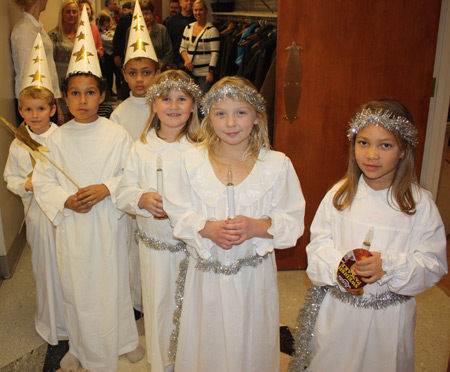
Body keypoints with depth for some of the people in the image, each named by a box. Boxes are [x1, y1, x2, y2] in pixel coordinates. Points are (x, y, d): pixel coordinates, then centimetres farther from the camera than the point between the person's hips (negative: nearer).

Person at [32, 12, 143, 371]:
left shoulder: (117, 134, -6)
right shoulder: (57, 140, -1)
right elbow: (42, 181, 2)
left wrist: (105, 188, -18)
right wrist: (66, 200, -14)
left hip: (109, 221, -1)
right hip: (72, 224, 2)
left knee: (114, 280, 10)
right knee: (76, 287, 11)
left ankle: (124, 340, 35)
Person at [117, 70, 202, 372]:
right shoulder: (142, 148, 3)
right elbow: (125, 191, 3)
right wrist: (143, 199, -17)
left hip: (191, 245, -3)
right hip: (154, 244, 3)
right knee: (158, 305, 16)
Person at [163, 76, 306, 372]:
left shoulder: (277, 164, -7)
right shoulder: (191, 162, -4)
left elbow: (293, 221, -5)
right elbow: (178, 214, -2)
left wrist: (258, 226, -23)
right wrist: (208, 228, -20)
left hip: (255, 273, 0)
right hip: (206, 274, 1)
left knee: (252, 345, 16)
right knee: (206, 345, 16)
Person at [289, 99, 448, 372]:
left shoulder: (420, 202, -9)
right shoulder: (340, 194, -4)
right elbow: (318, 244, -1)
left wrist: (388, 266, -25)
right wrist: (339, 266, -21)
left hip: (389, 317, -1)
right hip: (337, 311, 1)